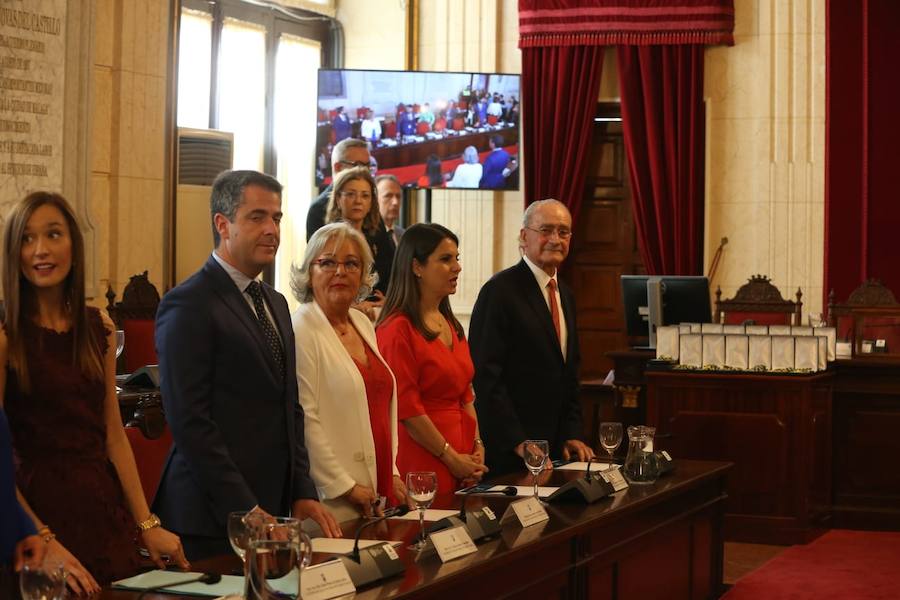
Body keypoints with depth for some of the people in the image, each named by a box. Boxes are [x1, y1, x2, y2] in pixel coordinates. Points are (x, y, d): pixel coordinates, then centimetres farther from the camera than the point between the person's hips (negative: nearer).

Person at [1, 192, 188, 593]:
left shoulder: (99, 328, 8)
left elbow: (114, 434, 9)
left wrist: (147, 525, 4)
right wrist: (45, 543, -19)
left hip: (104, 505, 5)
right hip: (39, 505, -5)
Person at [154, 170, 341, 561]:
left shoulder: (276, 304, 16)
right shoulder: (188, 305, -11)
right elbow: (190, 421, -16)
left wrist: (302, 493, 8)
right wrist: (246, 510, -18)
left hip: (274, 508, 8)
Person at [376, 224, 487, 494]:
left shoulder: (451, 325, 16)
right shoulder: (398, 329, -11)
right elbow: (406, 407, -14)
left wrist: (477, 447, 5)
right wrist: (451, 458, -11)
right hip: (421, 463, -8)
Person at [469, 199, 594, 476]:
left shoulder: (565, 295, 15)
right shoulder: (500, 290, -12)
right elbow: (486, 374, -17)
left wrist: (572, 433, 9)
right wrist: (518, 442, -20)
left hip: (555, 444, 8)